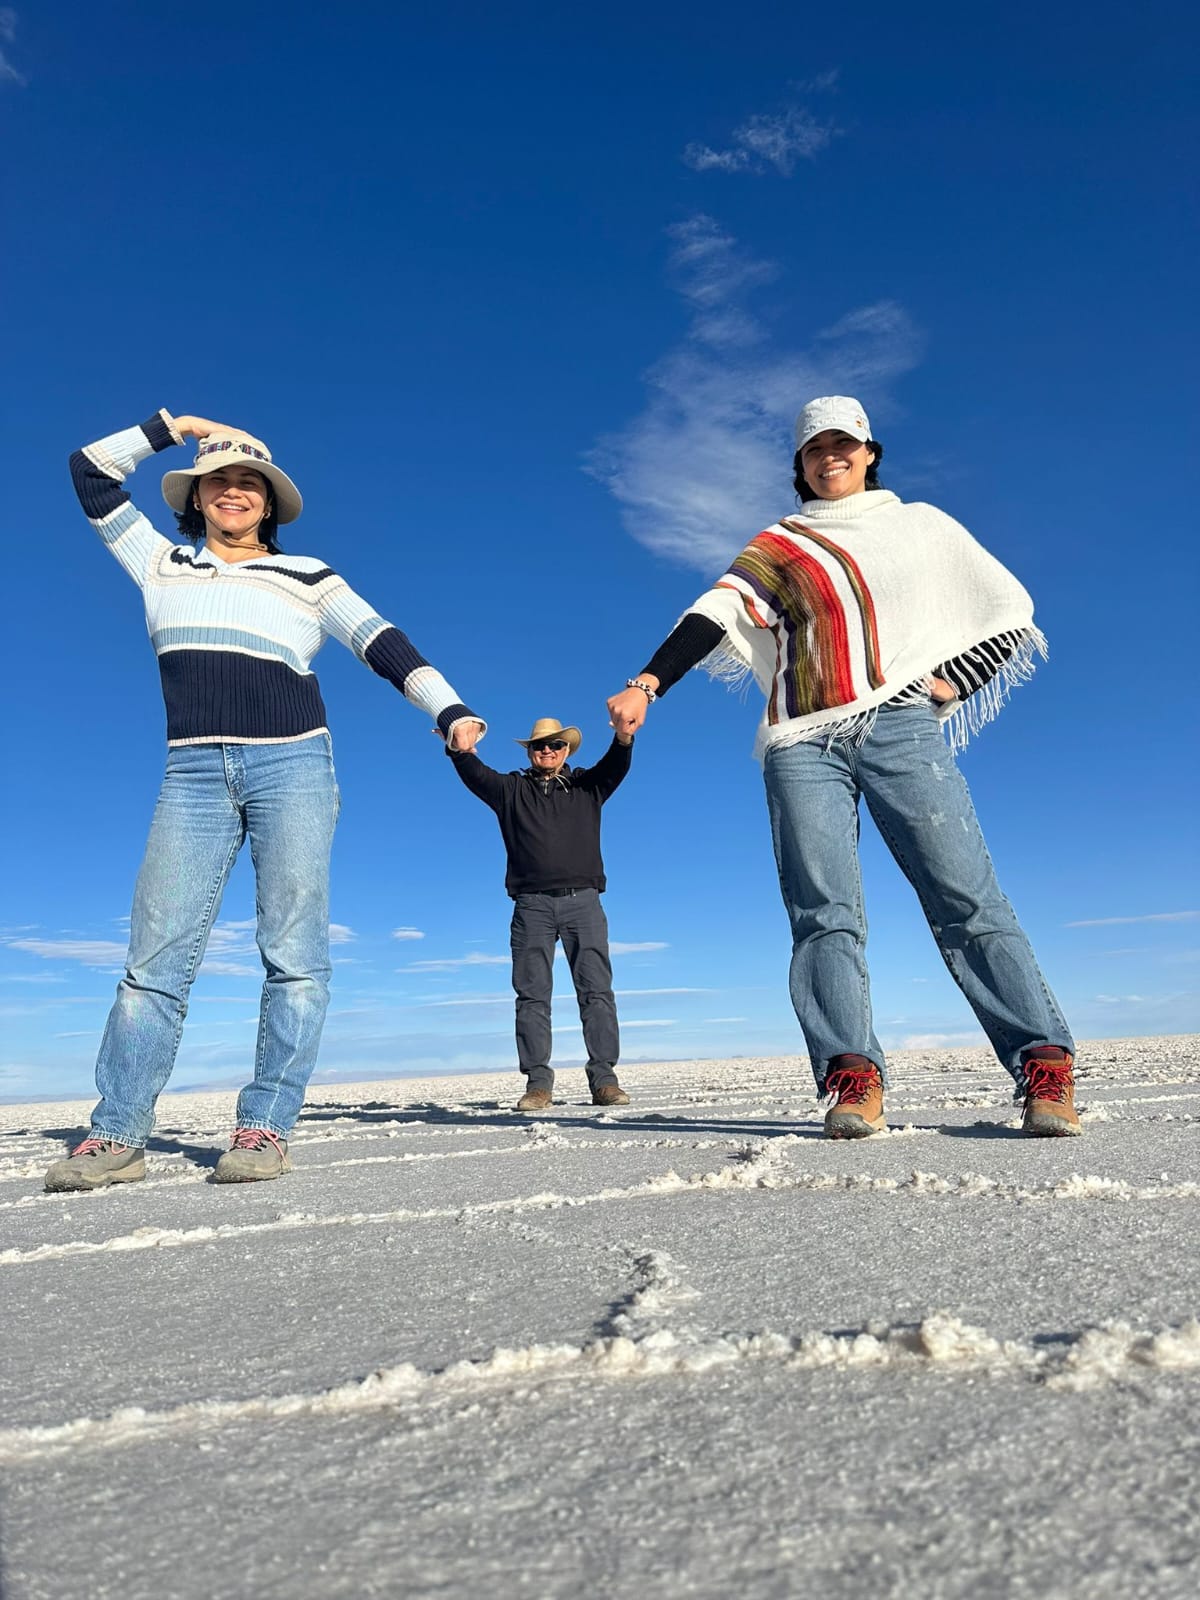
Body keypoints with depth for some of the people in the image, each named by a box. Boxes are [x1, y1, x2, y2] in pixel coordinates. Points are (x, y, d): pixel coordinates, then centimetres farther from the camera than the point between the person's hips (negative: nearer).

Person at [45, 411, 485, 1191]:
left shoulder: (306, 576, 11)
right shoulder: (161, 562, 19)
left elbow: (384, 643, 2)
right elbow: (91, 471, 25)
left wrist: (449, 709, -11)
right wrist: (173, 425, 22)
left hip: (293, 766, -2)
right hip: (193, 774, 2)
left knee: (295, 954, -6)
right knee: (157, 955, -3)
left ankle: (265, 1127, -1)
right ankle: (117, 1136, 2)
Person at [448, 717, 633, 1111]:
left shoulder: (588, 785, 18)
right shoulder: (511, 790, 17)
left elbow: (616, 766, 0)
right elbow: (475, 773, 0)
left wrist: (623, 737, -22)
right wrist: (459, 748, -23)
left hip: (583, 901, 0)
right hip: (532, 905, 0)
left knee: (597, 989, -5)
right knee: (532, 995, -3)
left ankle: (604, 1078, -3)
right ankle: (538, 1082, 0)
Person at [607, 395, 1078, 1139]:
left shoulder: (924, 525, 23)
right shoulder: (780, 544, 20)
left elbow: (1007, 612, 24)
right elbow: (717, 612, 3)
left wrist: (953, 688, 7)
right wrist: (647, 685, -13)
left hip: (901, 728, 0)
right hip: (805, 743, 1)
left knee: (967, 898, -10)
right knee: (825, 913, -11)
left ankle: (1046, 1069, -8)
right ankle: (853, 1080, -13)